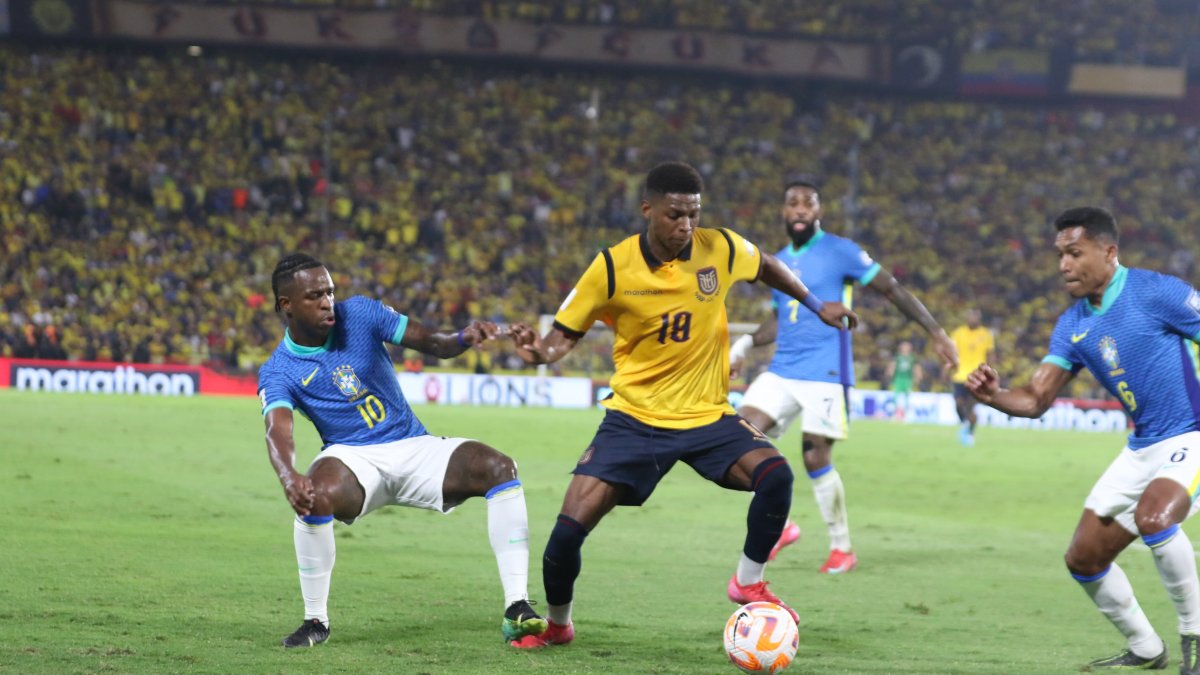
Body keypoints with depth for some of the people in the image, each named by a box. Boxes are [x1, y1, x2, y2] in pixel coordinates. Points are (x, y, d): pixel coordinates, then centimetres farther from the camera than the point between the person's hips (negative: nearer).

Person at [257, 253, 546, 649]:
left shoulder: (359, 313, -3)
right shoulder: (278, 373, -8)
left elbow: (430, 342, -2)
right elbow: (278, 433, -25)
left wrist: (463, 339, -27)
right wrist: (288, 478, -48)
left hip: (414, 449, 2)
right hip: (353, 457, -2)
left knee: (499, 468, -22)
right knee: (314, 498, -37)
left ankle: (516, 610, -23)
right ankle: (315, 621, -16)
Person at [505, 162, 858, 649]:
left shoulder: (721, 249, -7)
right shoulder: (612, 268, -13)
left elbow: (765, 267, 17)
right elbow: (567, 333, -3)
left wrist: (817, 306, 23)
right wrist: (540, 350, -25)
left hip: (707, 415, 2)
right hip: (634, 419, -1)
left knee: (776, 476, -25)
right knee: (570, 526, -13)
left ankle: (748, 584, 1)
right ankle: (556, 624, 16)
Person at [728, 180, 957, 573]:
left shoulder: (839, 252, -4)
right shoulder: (778, 262, 15)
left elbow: (893, 290, -2)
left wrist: (936, 332, -6)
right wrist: (746, 344, 13)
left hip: (825, 372, -6)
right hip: (782, 370, 6)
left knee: (816, 458, -8)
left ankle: (842, 548, 9)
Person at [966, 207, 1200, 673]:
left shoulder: (1156, 293, -15)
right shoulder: (1072, 325, 4)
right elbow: (1036, 399, 1)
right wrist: (994, 396, -21)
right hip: (1142, 447, 8)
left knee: (1153, 515, -35)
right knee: (1083, 559, 5)